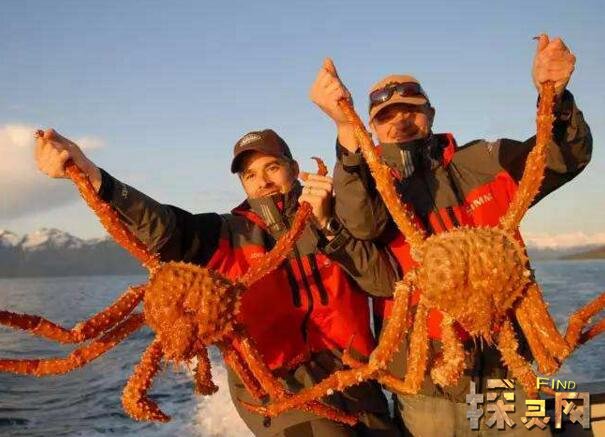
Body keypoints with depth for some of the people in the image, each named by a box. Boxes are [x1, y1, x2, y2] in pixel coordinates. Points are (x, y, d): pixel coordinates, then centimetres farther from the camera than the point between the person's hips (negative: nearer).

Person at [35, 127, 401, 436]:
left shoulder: (336, 221, 6)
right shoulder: (229, 234, 1)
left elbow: (388, 280, -7)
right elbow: (161, 227, -16)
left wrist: (327, 225, -18)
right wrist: (89, 174, -31)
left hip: (351, 376, 3)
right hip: (277, 383, -3)